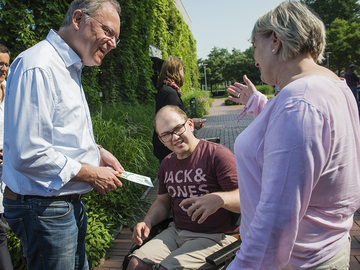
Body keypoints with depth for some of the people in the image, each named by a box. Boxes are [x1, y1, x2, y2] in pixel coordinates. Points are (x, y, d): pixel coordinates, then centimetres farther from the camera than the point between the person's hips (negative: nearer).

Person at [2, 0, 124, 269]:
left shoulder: (69, 69, 14)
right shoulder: (38, 68, -21)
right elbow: (27, 155, -27)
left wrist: (96, 151, 6)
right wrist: (90, 174, -17)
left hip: (71, 202, 10)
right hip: (43, 209, -10)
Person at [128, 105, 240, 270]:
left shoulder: (217, 154, -13)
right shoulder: (167, 164, 10)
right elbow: (162, 202, 20)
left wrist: (219, 198, -38)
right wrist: (147, 222, 0)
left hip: (214, 237, -6)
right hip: (176, 231, 6)